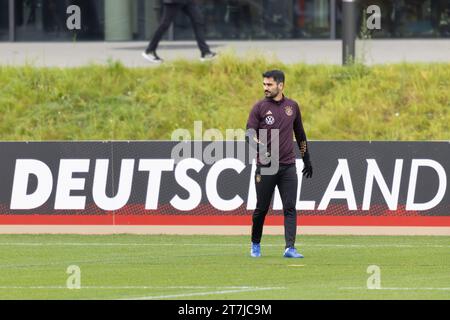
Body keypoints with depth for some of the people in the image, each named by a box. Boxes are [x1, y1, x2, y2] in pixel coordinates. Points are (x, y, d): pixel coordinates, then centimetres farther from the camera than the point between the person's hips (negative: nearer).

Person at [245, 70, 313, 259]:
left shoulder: (292, 106, 9)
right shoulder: (259, 107, 0)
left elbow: (300, 134, 20)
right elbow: (249, 134, -7)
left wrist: (307, 159, 22)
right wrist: (261, 148, -27)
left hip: (288, 166, 2)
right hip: (265, 166, -2)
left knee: (290, 208, -7)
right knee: (262, 208, 5)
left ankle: (290, 248, -11)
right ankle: (255, 245, 24)